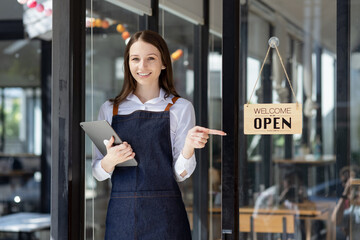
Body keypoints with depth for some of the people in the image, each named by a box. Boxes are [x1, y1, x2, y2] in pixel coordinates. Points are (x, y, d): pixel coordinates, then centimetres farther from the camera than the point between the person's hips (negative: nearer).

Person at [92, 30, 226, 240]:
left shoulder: (180, 108, 2)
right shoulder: (110, 109, 8)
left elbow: (180, 174, -2)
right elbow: (98, 173, 7)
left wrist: (189, 146, -20)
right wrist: (109, 161, -14)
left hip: (164, 215, -2)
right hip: (121, 213, 2)